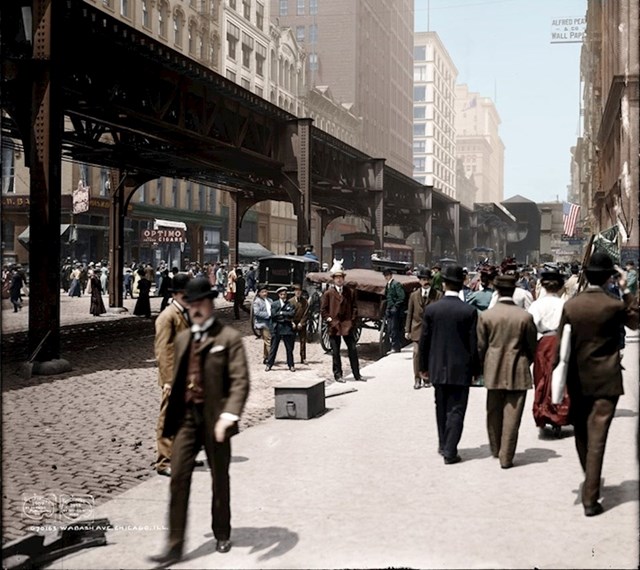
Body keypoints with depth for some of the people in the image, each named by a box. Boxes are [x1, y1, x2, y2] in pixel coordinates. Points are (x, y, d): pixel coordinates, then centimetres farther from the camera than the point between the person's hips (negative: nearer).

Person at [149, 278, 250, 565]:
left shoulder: (229, 338, -6)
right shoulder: (182, 338, 13)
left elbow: (240, 381, -15)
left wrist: (229, 414, -28)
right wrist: (172, 416, 17)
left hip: (214, 418, -4)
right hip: (186, 417, 4)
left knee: (220, 480, 11)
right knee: (178, 479, -2)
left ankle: (222, 535, 30)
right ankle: (175, 546, 2)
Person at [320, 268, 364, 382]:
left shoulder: (350, 292, 9)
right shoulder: (328, 293, 2)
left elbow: (354, 307, 12)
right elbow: (323, 310, 3)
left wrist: (353, 320, 1)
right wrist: (329, 320, -8)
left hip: (347, 325, 2)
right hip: (334, 326, -2)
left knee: (353, 350, 2)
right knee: (335, 352, 3)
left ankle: (357, 375, 8)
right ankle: (338, 375, 12)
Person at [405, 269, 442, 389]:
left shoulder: (438, 295, 1)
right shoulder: (414, 295, 10)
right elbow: (409, 314, 11)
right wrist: (407, 330, 7)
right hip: (417, 329, 1)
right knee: (417, 353, -6)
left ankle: (427, 379, 16)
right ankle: (417, 379, 1)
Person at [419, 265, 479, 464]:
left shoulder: (431, 309, -5)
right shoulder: (469, 311, -10)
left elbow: (424, 340, 0)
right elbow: (473, 343, -7)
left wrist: (423, 366, 11)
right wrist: (475, 369, 4)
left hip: (438, 368, 3)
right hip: (460, 368, -3)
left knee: (441, 408, 18)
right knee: (456, 410, 2)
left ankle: (443, 445, 29)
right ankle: (450, 451, -2)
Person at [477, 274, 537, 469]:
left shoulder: (486, 316, -6)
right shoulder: (525, 316, -8)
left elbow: (480, 346, 0)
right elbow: (532, 347, 0)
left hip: (494, 371, 2)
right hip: (518, 372, -2)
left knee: (494, 413, 17)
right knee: (511, 415, 1)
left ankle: (496, 450, 31)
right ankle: (506, 457, 1)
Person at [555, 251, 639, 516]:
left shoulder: (570, 305, -3)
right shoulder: (615, 305, -11)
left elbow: (561, 343, 0)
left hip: (577, 380, 3)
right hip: (605, 380, -3)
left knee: (581, 433, 20)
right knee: (597, 439, -3)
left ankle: (591, 482, 39)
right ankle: (590, 498, -4)